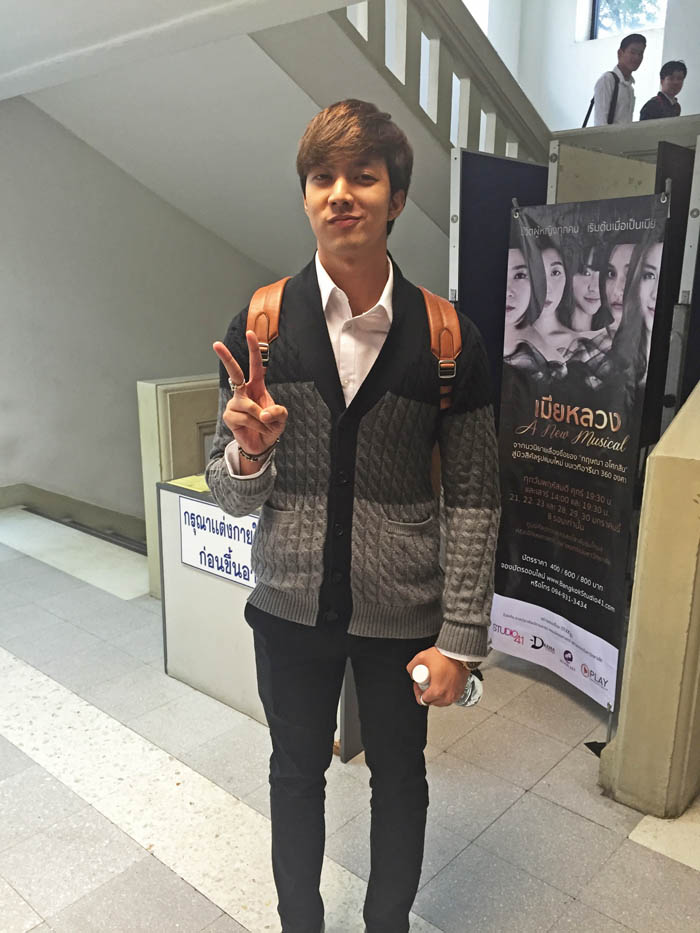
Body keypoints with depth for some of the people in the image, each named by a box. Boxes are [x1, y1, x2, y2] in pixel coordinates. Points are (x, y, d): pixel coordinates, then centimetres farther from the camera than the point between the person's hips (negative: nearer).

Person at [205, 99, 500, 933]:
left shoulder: (446, 338, -9)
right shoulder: (258, 328, -7)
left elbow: (473, 499, -5)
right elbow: (232, 496, -2)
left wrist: (460, 640, -7)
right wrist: (250, 452, -25)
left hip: (402, 613, 0)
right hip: (291, 606, 1)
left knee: (398, 777, 20)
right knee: (296, 773, 20)